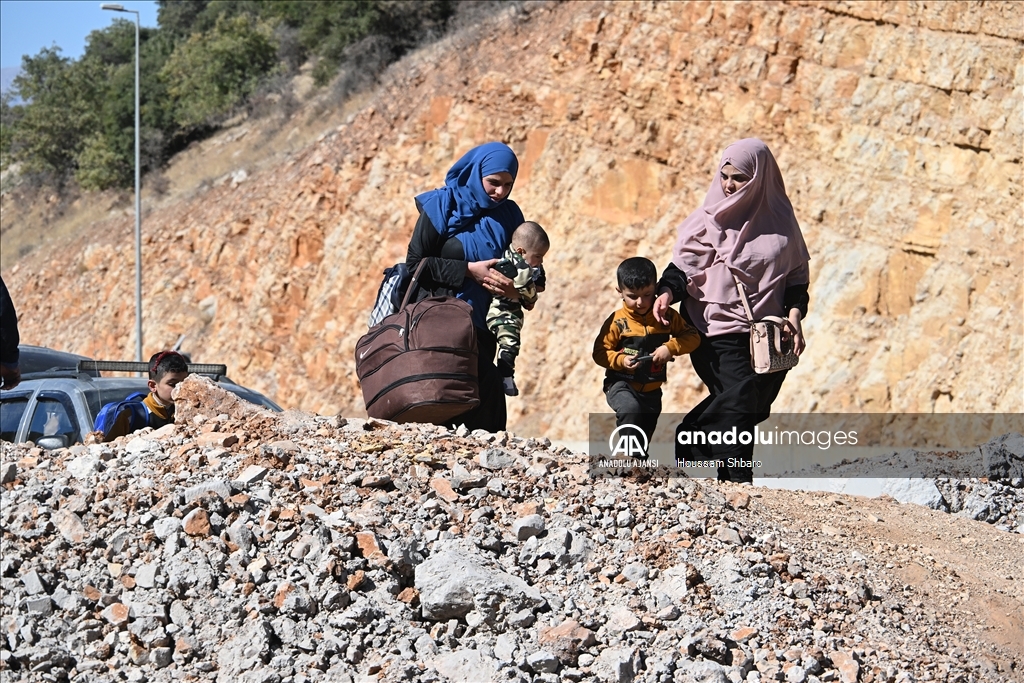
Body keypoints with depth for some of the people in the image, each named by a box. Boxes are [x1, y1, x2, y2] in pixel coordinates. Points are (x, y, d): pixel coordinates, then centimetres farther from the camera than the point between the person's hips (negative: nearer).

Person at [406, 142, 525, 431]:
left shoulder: (508, 215, 8)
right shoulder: (441, 207, -4)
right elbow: (415, 263, -7)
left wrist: (514, 289, -6)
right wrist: (468, 270, -16)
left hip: (482, 324, 5)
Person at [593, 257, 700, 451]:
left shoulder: (666, 316, -5)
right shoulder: (617, 321, -13)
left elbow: (692, 337, -4)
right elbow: (600, 352, -9)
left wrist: (671, 348, -21)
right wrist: (620, 360, -27)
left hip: (651, 389, 4)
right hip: (621, 384, -4)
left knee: (646, 431, 16)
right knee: (631, 409, -35)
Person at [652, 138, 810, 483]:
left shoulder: (780, 222, 7)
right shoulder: (708, 221, 2)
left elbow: (797, 277, 12)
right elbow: (683, 266, 2)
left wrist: (795, 313, -4)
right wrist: (668, 291, -18)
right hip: (721, 334, -3)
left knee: (753, 409, 0)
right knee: (739, 400, -17)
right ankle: (737, 486, -12)